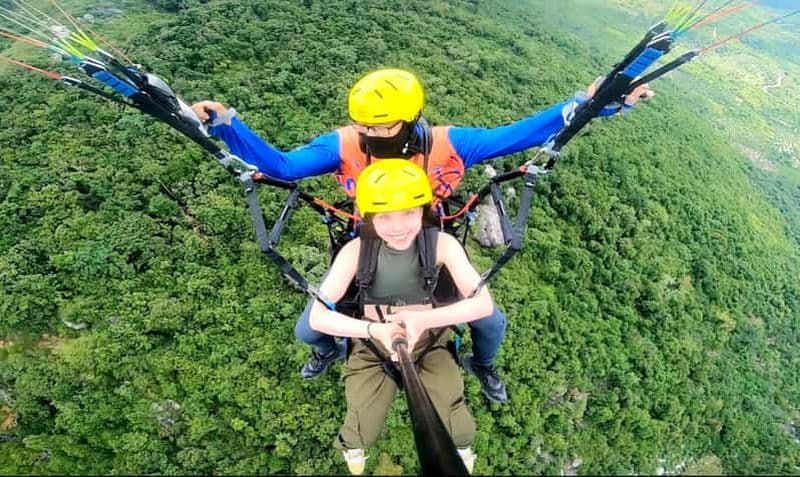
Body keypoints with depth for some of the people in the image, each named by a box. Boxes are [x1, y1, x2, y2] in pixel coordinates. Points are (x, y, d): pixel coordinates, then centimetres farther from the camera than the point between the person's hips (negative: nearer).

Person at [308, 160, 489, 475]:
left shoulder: (441, 244, -18)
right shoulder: (356, 250, -18)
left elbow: (483, 304, -21)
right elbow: (317, 317, -19)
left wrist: (424, 319, -35)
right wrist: (373, 330, -35)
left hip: (429, 343, 0)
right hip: (372, 345, 1)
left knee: (454, 434, -11)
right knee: (360, 435, -10)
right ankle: (352, 448, 32)